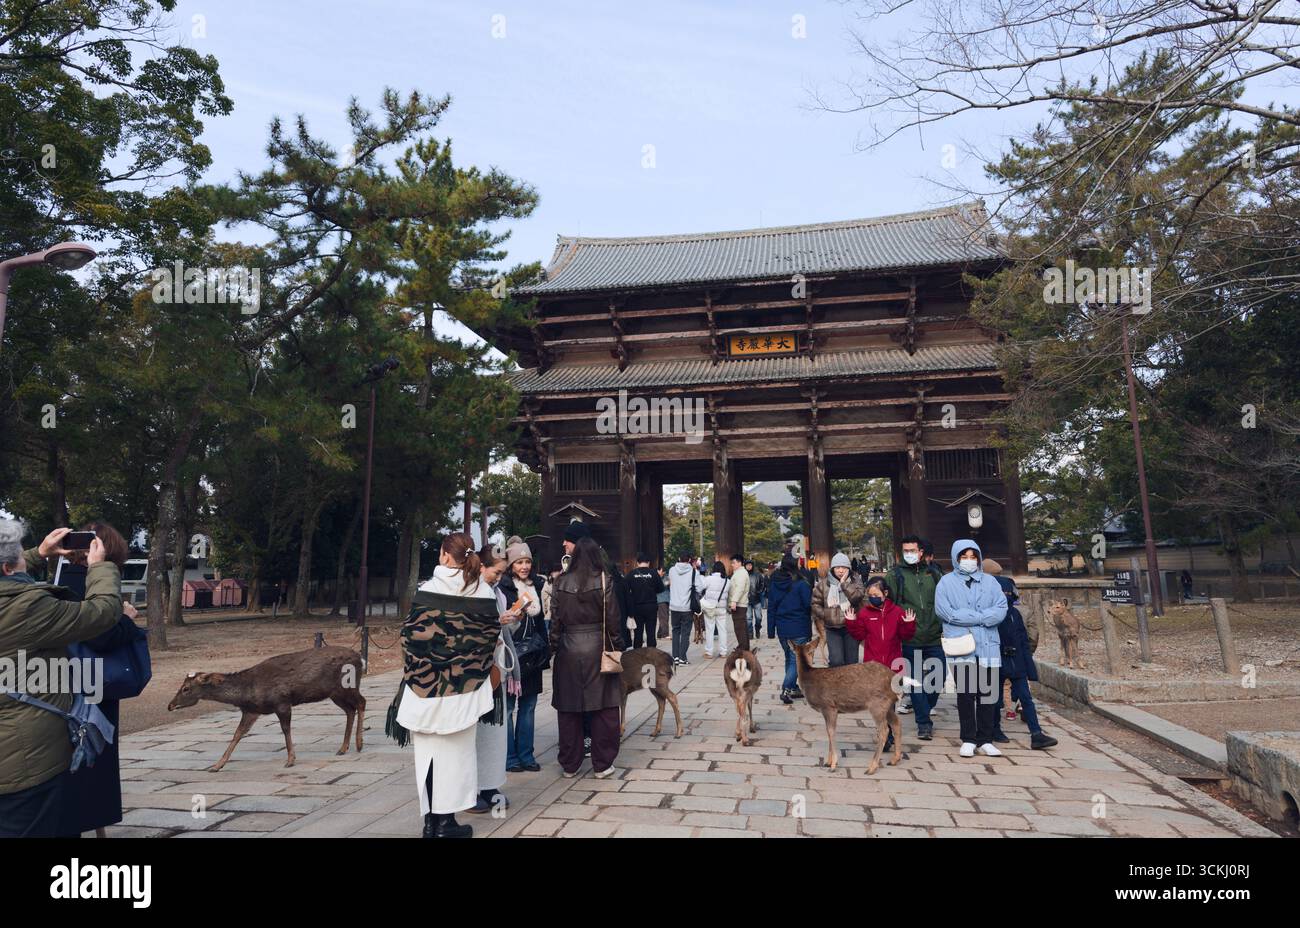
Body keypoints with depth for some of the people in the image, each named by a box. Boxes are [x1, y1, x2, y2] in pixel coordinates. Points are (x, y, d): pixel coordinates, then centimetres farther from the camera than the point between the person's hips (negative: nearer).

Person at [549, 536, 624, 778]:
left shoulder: (562, 583, 0)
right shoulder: (603, 582, -7)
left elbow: (556, 619, 2)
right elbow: (612, 618, -6)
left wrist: (554, 648, 10)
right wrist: (614, 647, 5)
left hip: (568, 651, 2)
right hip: (597, 649, -2)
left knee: (568, 709, 10)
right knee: (603, 708, 7)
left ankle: (569, 765, 19)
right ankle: (602, 764, 11)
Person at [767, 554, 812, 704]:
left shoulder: (774, 584, 3)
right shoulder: (801, 584, -13)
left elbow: (771, 608, 7)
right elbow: (808, 606, -9)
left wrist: (771, 629, 12)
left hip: (782, 629, 5)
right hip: (799, 629, -5)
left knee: (789, 658, 18)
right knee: (796, 660, -1)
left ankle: (794, 688, 24)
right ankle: (786, 689, -14)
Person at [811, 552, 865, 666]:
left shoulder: (854, 583, 2)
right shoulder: (823, 583, 1)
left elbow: (856, 598, -17)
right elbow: (816, 603, 5)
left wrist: (844, 583, -17)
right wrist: (825, 616, -6)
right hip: (832, 629, -1)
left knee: (852, 661, 8)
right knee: (836, 661, -12)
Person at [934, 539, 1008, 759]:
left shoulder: (989, 581, 12)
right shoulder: (946, 582, 5)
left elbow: (1001, 609, -1)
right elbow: (945, 611, -9)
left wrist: (971, 617, -13)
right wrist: (980, 617, -9)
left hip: (988, 644, 2)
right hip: (960, 647, -2)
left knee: (987, 693, 4)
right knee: (965, 694, 2)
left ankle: (985, 740, 13)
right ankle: (968, 739, 11)